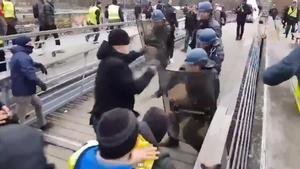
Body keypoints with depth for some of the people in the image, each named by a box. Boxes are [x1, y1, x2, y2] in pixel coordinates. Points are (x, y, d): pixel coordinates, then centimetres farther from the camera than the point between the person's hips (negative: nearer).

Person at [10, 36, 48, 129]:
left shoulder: (18, 55, 12)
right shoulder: (22, 57, -24)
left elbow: (29, 64, 31)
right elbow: (30, 74, -28)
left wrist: (38, 64, 14)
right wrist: (41, 83, -15)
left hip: (25, 90, 12)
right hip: (23, 91, -11)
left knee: (38, 103, 27)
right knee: (20, 117, -1)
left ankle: (42, 124, 42)